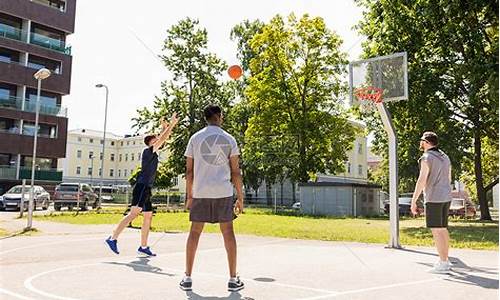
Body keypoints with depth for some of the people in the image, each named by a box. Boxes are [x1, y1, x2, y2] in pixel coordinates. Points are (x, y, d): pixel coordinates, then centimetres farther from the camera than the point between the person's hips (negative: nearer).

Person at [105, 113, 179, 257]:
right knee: (133, 213, -17)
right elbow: (162, 139, -10)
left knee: (148, 216, 9)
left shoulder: (153, 153, 18)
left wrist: (165, 127, 25)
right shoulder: (148, 151, -5)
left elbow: (162, 139, 32)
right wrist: (171, 124, -3)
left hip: (146, 189, 10)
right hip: (142, 187, -10)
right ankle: (113, 238, -17)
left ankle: (143, 247, 12)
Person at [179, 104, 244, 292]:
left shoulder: (195, 138, 6)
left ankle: (187, 278, 11)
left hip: (200, 192, 1)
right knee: (228, 233, 7)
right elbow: (235, 171, 0)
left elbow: (189, 171, 4)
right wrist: (240, 198, 6)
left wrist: (189, 196, 12)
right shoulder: (229, 139, 3)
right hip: (223, 192, -1)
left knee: (195, 232, 9)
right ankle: (233, 280, 11)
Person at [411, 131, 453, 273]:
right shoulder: (444, 157, 13)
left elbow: (421, 181, -19)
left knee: (436, 231, -5)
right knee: (443, 229, 14)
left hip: (433, 198, -9)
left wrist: (413, 201, -16)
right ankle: (445, 260, 20)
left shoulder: (427, 158, -13)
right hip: (446, 197, 9)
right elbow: (449, 179, 18)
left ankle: (443, 264, -4)